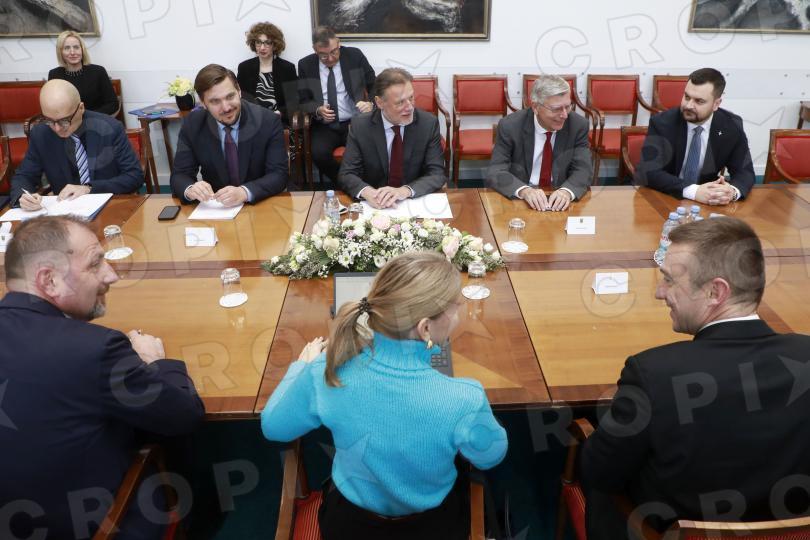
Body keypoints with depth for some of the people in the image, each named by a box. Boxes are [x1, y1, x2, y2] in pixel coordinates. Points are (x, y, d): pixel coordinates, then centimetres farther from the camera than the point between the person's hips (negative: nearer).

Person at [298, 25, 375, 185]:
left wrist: (371, 103, -18)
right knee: (318, 153, -30)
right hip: (325, 127, 1)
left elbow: (375, 86, 5)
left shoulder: (355, 56, 0)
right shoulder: (305, 65, 3)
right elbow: (303, 101, 7)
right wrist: (318, 109, -17)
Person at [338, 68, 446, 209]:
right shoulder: (360, 126, -6)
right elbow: (346, 174, -7)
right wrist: (367, 192, -29)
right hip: (375, 206, 1)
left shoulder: (429, 123, -7)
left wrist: (404, 191, -28)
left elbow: (437, 174, -9)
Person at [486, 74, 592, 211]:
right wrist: (525, 190, -36)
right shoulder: (510, 127, -12)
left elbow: (583, 170, -10)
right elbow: (495, 173, -17)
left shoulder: (578, 126, -6)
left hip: (559, 200, 2)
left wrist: (567, 191, -32)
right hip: (518, 200, -2)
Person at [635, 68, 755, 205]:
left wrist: (733, 191, -25)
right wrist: (693, 191, -34)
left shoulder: (732, 126, -5)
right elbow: (649, 172, -22)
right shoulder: (661, 123, -13)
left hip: (707, 204, 3)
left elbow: (745, 172, -1)